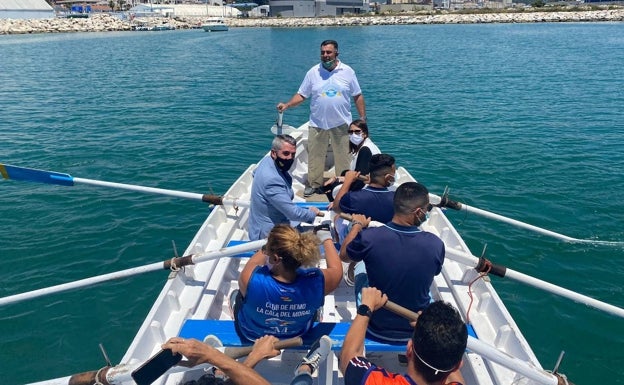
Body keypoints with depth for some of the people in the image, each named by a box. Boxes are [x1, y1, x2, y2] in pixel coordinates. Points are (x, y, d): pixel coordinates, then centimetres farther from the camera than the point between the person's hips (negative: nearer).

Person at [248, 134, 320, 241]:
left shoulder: (267, 160, -3)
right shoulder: (271, 180, -31)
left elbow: (255, 173, 23)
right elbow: (294, 214, -26)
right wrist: (312, 213, -7)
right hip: (267, 234, -10)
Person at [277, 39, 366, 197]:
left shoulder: (347, 71, 1)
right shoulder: (313, 72, 1)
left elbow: (358, 96, 5)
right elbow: (301, 95, 2)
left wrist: (362, 118, 1)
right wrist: (287, 105, -13)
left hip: (341, 124, 0)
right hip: (317, 124, 1)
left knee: (342, 156, 6)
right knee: (315, 156, 5)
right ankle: (314, 184, 19)